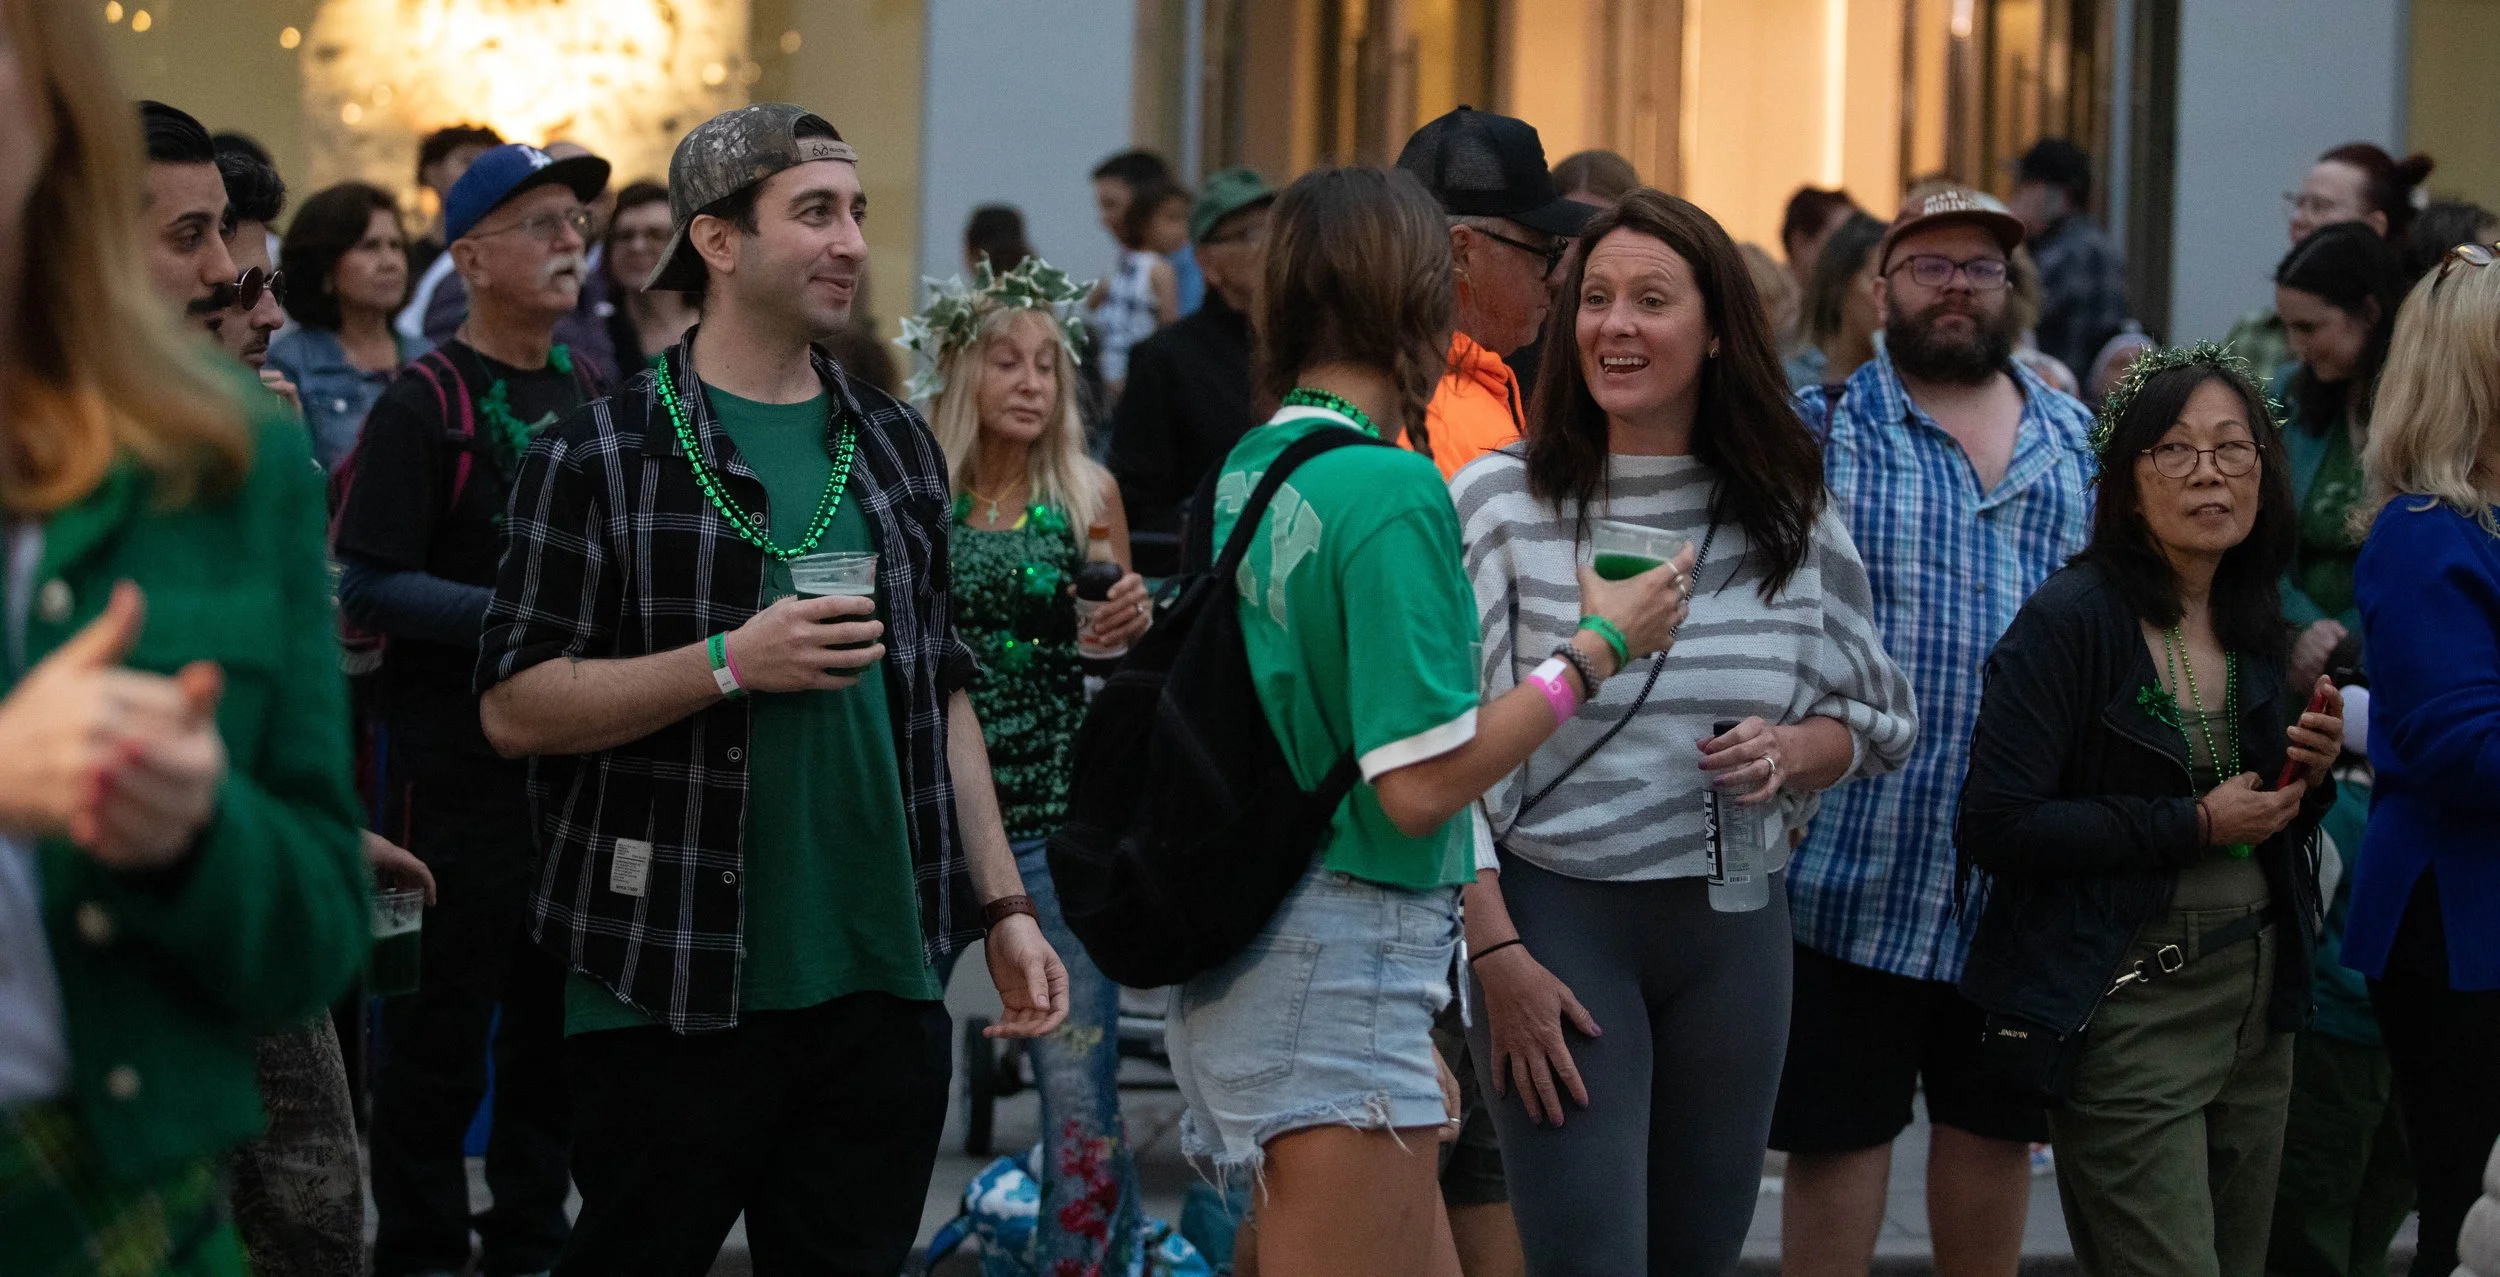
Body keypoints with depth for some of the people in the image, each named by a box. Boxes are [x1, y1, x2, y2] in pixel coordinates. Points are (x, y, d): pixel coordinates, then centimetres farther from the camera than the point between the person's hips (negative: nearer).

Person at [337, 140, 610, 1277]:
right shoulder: (425, 406, -8)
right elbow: (365, 590, -15)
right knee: (443, 1027, -1)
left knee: (555, 1015, 13)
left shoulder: (590, 398, 14)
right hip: (457, 770, -7)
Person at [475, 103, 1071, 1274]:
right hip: (671, 996, -5)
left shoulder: (898, 449, 14)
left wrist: (1002, 906, 12)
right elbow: (514, 707, -8)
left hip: (883, 988, 5)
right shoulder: (600, 456, -4)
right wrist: (732, 663, -17)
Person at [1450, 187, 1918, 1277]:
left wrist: (1793, 753, -9)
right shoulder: (1499, 501, -5)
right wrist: (1495, 953, -13)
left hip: (1735, 926, 4)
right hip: (1557, 916, -4)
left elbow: (1877, 717, 14)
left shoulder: (1790, 515, 4)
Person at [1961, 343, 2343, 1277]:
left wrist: (2309, 777, -1)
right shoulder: (2071, 621, -13)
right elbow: (1995, 828, -19)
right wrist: (2193, 825, -17)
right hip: (2127, 1009, -7)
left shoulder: (2260, 629, 9)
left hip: (2255, 996, 7)